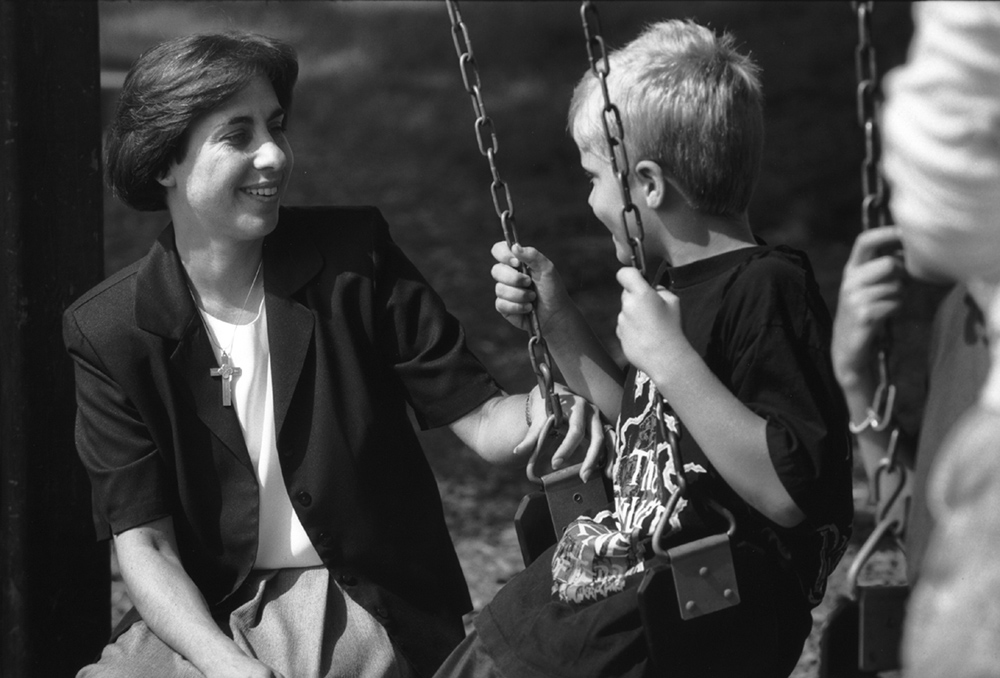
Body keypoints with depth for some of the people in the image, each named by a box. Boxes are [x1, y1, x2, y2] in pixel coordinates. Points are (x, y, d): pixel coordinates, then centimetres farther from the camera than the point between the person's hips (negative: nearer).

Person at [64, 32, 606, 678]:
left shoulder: (355, 256, -2)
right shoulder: (109, 332, -3)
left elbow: (479, 419, 0)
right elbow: (144, 542, -6)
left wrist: (544, 413, -25)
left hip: (366, 609, -2)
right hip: (202, 616, 2)